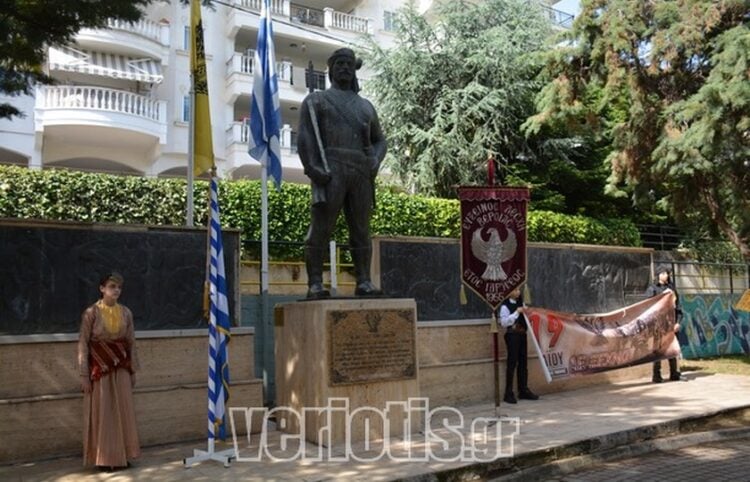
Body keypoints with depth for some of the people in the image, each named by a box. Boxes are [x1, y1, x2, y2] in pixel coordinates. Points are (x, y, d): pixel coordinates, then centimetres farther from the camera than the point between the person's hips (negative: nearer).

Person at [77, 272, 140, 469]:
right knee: (102, 412, 2)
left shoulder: (126, 313, 5)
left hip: (121, 368, 4)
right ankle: (104, 458, 12)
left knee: (123, 411, 6)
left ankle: (122, 455, 17)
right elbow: (83, 344, -7)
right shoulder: (92, 312, -7)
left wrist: (133, 370, 9)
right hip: (100, 368, -4)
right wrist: (84, 375, -11)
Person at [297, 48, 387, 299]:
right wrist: (313, 170, -16)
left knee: (361, 229, 0)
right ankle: (315, 284, -10)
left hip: (361, 174, 4)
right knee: (321, 228, -9)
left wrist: (375, 163, 2)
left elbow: (379, 141, 25)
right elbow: (305, 138, 0)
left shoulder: (366, 106, 25)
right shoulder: (316, 100, 11)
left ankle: (364, 282, 2)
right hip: (330, 171, -4)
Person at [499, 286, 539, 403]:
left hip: (522, 334, 7)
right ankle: (509, 393, -1)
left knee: (523, 362, 10)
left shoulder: (521, 303, 13)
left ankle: (523, 390, 19)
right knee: (512, 363, -6)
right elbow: (504, 322, -18)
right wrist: (516, 313, -19)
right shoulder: (505, 306, -9)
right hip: (512, 335, -7)